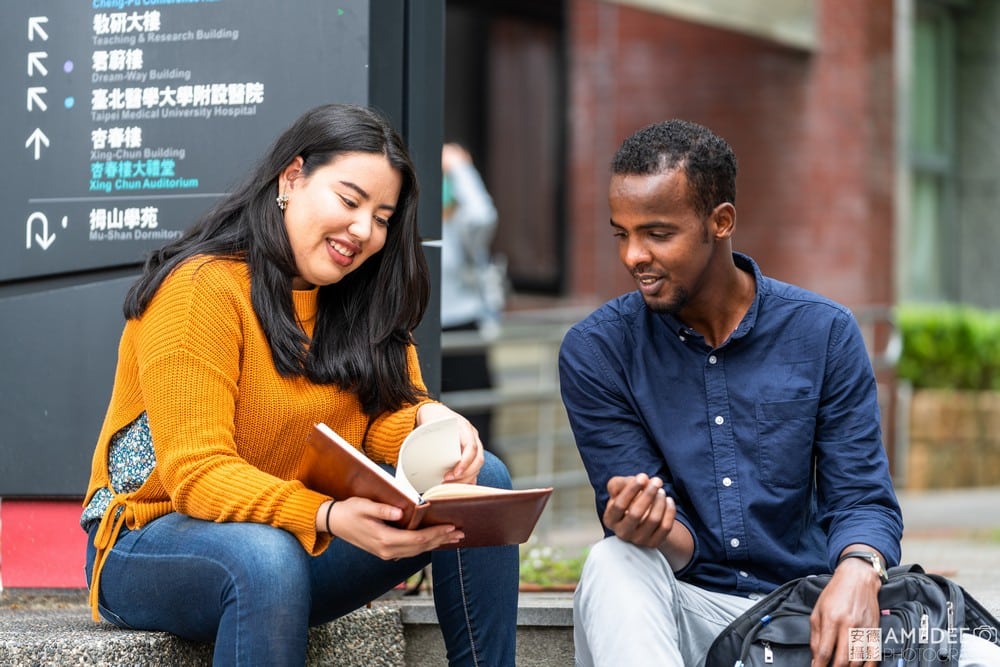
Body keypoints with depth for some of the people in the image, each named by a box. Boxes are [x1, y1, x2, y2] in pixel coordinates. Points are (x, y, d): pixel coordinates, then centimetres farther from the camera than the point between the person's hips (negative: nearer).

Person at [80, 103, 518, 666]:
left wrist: (430, 419, -23)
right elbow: (196, 475, -25)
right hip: (156, 540, -7)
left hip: (304, 538, 7)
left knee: (483, 482, -9)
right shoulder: (203, 289, -17)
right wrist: (328, 518, -40)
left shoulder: (361, 301, 7)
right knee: (267, 556, -41)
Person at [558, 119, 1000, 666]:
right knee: (614, 564, -36)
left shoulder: (823, 334, 1)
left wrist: (858, 572, -27)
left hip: (807, 613, 0)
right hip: (688, 610, 0)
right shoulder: (594, 351, -3)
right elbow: (677, 541, -6)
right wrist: (655, 531, -32)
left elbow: (861, 500, -3)